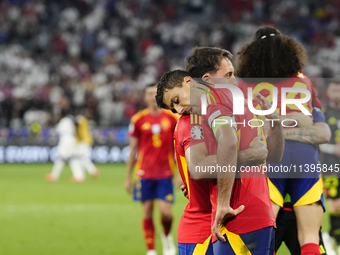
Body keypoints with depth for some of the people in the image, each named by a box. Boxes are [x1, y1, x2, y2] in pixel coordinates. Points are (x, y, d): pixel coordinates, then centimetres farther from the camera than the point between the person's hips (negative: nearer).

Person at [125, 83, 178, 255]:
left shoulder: (172, 118, 2)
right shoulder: (138, 119, 2)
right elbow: (133, 148, 8)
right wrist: (128, 177, 8)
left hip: (165, 173, 0)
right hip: (145, 174, 0)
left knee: (166, 212, -9)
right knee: (147, 212, 2)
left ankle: (166, 236, 23)